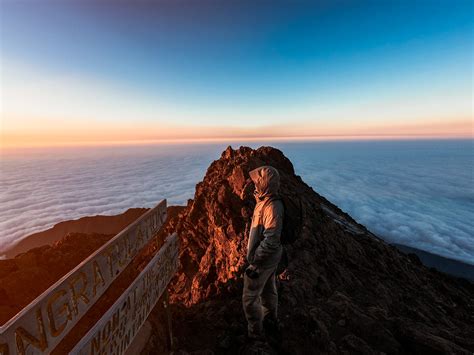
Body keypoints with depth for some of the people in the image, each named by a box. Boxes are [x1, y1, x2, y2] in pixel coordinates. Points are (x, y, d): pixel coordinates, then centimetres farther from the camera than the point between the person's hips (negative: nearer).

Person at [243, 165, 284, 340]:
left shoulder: (272, 207, -31)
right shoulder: (265, 201, -1)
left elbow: (270, 241, -31)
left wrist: (255, 263, -23)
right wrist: (255, 254, 20)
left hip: (264, 260, -9)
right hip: (270, 258, 9)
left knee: (250, 297, 9)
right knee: (268, 288, 29)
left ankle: (256, 333, 30)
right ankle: (270, 316, 53)